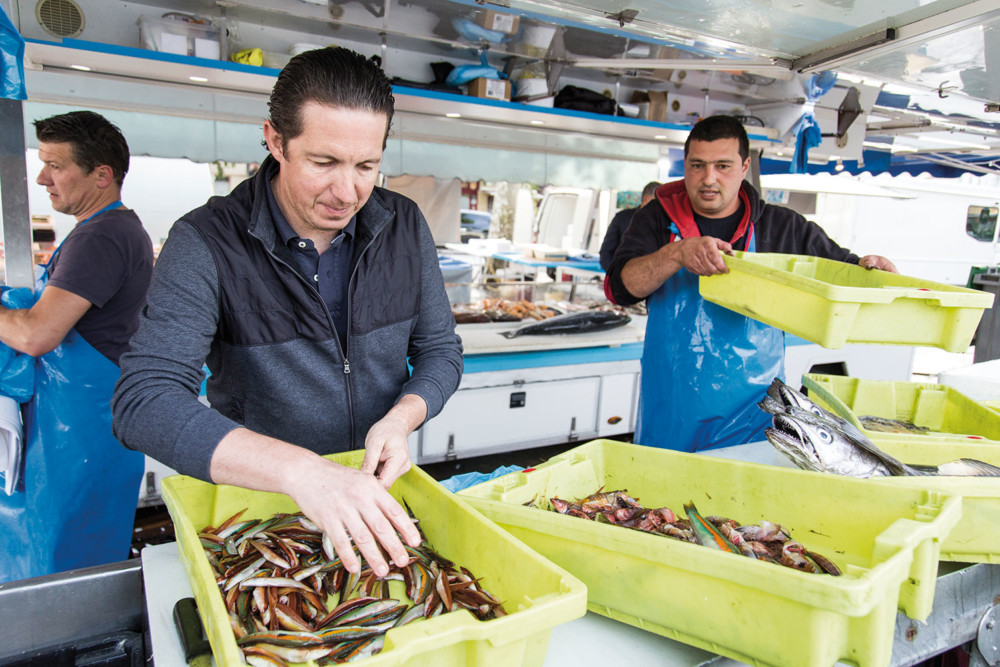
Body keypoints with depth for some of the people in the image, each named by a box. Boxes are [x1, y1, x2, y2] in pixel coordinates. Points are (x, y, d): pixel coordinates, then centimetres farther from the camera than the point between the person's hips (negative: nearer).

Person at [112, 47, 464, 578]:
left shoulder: (405, 226, -7)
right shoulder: (206, 244, -20)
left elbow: (441, 350, 1)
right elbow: (143, 401, -30)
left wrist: (400, 418, -21)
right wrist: (299, 469, -45)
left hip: (377, 491, 3)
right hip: (258, 498, -2)